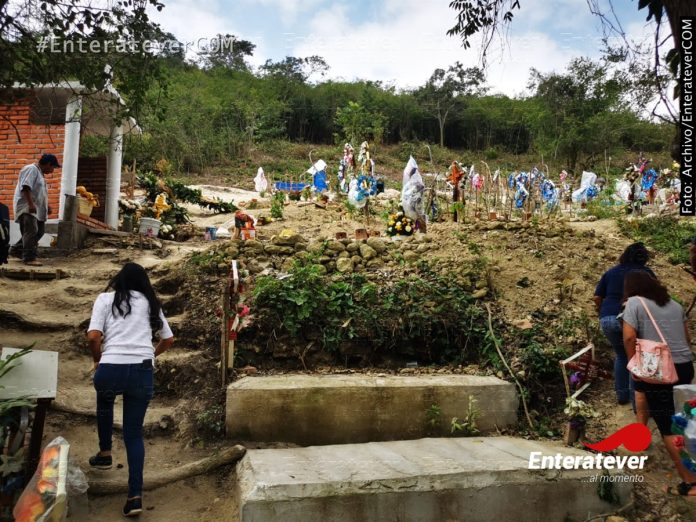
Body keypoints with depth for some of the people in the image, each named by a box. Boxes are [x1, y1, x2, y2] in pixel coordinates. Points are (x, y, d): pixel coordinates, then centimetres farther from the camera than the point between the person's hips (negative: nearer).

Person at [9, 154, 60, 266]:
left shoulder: (39, 172, 22)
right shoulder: (31, 169, -10)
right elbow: (26, 187, -22)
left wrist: (46, 207, 29)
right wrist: (31, 204, -29)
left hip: (36, 209, 10)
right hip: (27, 207, -10)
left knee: (38, 232, 12)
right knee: (31, 232, -16)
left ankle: (17, 250, 23)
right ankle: (29, 258, -16)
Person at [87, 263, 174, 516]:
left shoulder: (106, 298, 9)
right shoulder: (150, 303, 18)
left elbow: (93, 336, -4)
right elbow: (169, 339, 22)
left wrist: (98, 360, 14)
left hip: (111, 369, -1)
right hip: (142, 372, 1)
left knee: (105, 402, 35)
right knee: (134, 433, 12)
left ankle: (104, 454, 47)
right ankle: (135, 496, 4)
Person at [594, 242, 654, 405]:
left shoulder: (611, 272, 17)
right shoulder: (645, 272, 9)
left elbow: (597, 298, 13)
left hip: (607, 319, 4)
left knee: (621, 356, 23)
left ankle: (622, 395, 27)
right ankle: (637, 402, 3)